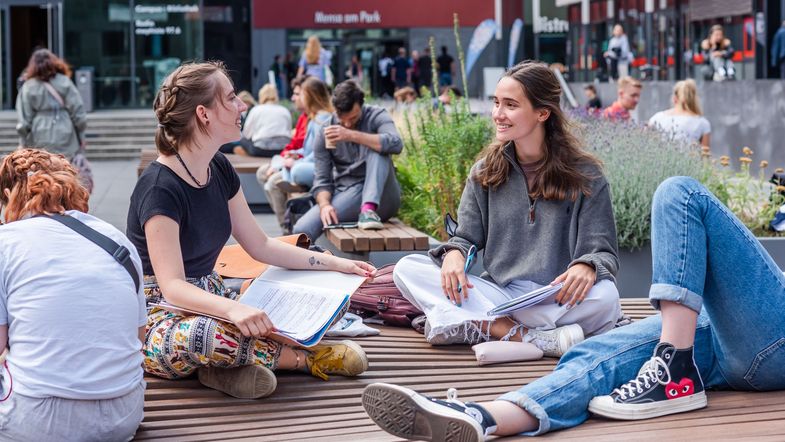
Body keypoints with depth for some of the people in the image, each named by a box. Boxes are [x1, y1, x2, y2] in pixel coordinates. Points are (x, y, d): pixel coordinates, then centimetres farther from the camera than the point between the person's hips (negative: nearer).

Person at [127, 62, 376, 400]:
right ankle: (304, 358, -19)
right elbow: (172, 286, -29)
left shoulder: (219, 169, 6)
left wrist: (336, 263, 5)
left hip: (209, 297, 8)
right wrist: (233, 309, -48)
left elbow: (260, 246, 13)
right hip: (158, 317, -8)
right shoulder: (160, 188, -21)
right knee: (208, 333, -42)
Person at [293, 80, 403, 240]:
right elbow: (322, 179, 1)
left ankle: (369, 210, -37)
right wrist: (324, 204, -21)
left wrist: (352, 135, -31)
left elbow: (396, 144, -25)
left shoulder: (376, 116, -4)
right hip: (345, 196, 1)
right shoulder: (325, 132, 2)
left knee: (377, 151, -29)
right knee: (302, 229, -26)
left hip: (379, 196, -1)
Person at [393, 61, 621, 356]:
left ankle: (477, 325, -25)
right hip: (497, 295, 3)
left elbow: (604, 252, -3)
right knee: (407, 268, -19)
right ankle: (530, 337, -30)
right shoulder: (486, 171, 10)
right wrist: (453, 253, -14)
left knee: (604, 296, -37)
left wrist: (587, 266, -28)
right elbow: (467, 237, 12)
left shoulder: (584, 175, 0)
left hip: (557, 301, -3)